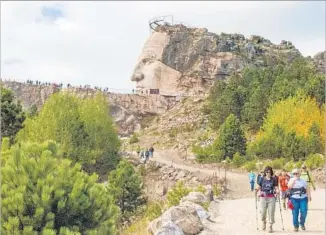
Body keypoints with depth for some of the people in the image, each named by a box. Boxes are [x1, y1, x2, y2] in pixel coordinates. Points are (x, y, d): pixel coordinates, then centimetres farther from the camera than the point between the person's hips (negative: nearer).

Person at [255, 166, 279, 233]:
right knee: (263, 212, 1)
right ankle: (264, 222, 31)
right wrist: (256, 190, -14)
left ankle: (270, 226, 9)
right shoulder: (262, 178, 4)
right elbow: (258, 187, 6)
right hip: (263, 197, 0)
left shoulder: (273, 179, 4)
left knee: (271, 212, -2)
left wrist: (277, 191, -16)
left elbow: (276, 187, 4)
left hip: (271, 198, 0)